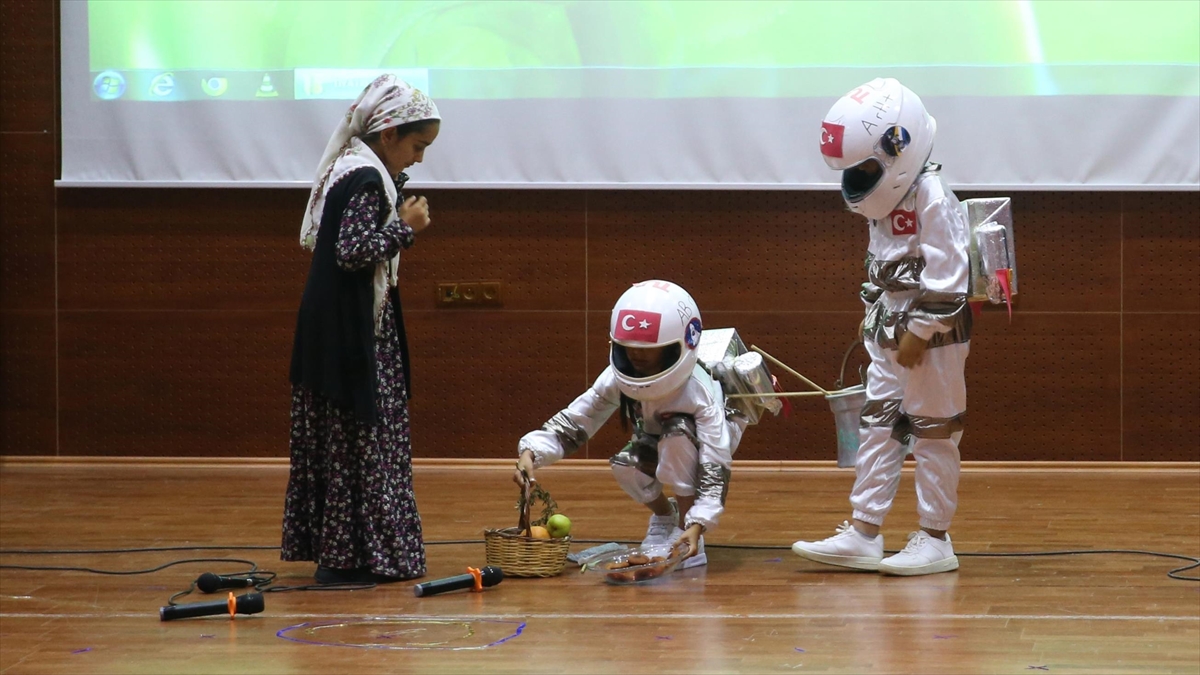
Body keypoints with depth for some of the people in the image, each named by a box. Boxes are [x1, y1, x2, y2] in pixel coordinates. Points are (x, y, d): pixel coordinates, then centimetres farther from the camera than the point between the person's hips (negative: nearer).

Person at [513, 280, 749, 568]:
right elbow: (571, 424, -28)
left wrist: (697, 525, -56)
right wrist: (530, 453, -47)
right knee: (625, 466, -27)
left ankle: (688, 533, -26)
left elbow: (715, 469, -43)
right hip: (658, 442, 5)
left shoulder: (700, 392, -40)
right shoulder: (618, 379, -28)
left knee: (677, 435, -37)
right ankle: (664, 515, 8)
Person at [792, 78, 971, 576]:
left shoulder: (933, 200, -18)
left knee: (934, 435, -1)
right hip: (889, 335, 9)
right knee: (878, 431, 8)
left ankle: (935, 541, 5)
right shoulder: (886, 203, 12)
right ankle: (863, 535, 11)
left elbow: (946, 277, -21)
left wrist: (920, 333, -21)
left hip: (933, 337, -9)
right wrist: (873, 313, 17)